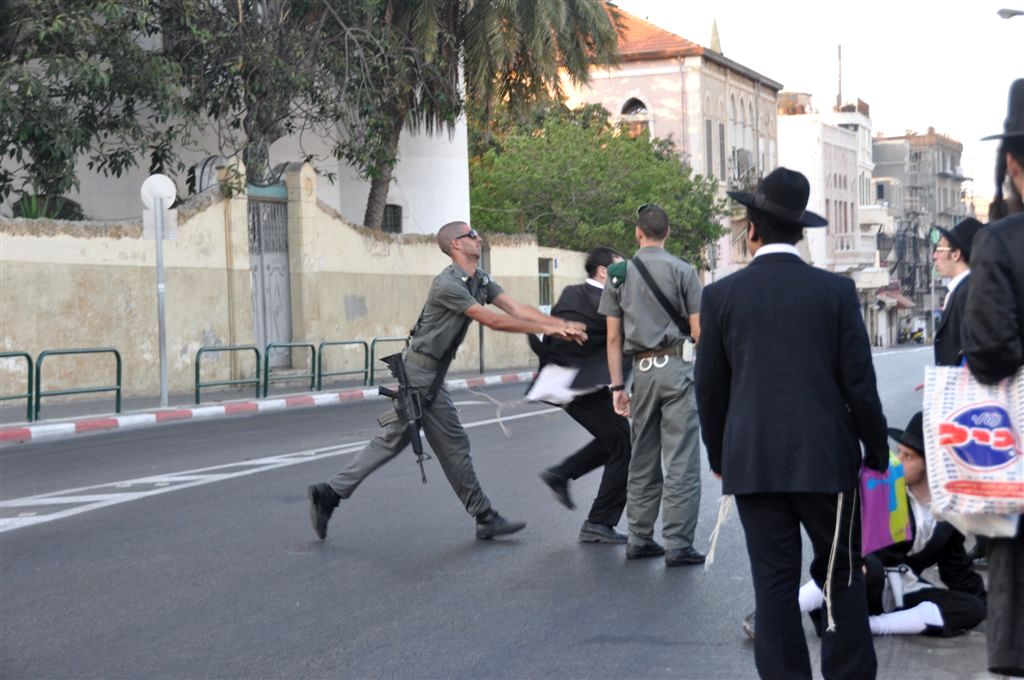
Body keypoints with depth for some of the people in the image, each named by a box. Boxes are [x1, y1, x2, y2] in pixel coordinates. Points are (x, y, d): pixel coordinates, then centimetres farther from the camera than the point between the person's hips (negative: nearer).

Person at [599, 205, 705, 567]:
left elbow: (614, 337, 7)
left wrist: (617, 385, 11)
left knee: (643, 459, 13)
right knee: (681, 460, -2)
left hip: (641, 370, 4)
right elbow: (698, 331, -5)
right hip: (677, 367, -4)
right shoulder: (683, 271, -3)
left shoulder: (619, 275, 7)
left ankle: (639, 539, 17)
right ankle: (678, 544, -4)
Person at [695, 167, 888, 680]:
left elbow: (709, 388, 4)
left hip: (752, 461, 1)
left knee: (774, 582, 5)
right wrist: (876, 452, 10)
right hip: (826, 458, -1)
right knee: (841, 576, 10)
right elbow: (859, 383, -2)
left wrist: (718, 455, 17)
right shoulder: (836, 291, -3)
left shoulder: (721, 296, 0)